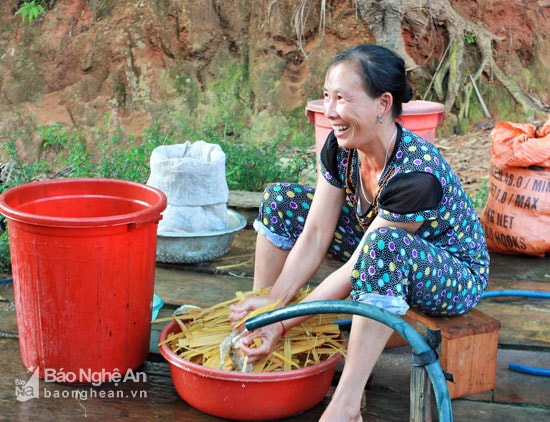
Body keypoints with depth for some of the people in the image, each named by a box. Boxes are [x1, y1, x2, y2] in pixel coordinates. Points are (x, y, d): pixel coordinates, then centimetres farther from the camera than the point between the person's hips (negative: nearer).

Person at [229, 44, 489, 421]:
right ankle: (252, 324, 2)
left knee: (383, 243, -42)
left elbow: (357, 268, -30)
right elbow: (315, 236, -13)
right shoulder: (340, 147, -13)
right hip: (386, 262, 8)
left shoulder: (417, 174, -34)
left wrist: (284, 322, -29)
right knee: (282, 200, -3)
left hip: (457, 278, -7)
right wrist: (273, 301, -24)